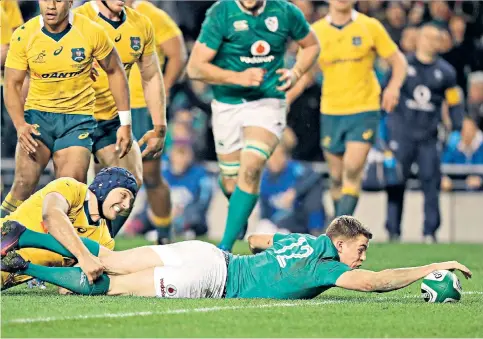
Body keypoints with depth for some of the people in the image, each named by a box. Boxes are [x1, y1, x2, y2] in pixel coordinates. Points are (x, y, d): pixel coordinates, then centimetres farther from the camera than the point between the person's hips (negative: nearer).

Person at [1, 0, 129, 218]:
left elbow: (114, 72, 4)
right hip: (37, 113, 1)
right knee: (24, 182, -14)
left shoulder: (91, 32, -10)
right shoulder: (23, 36, -8)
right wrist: (20, 125, -20)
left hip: (78, 117, 0)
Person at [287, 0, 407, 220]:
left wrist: (393, 87, -16)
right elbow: (308, 72, 13)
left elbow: (398, 61, 3)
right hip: (330, 112, 3)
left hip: (364, 110, -3)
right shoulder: (316, 31, 3)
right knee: (337, 176, 8)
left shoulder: (370, 27, -2)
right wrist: (288, 96, -2)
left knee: (352, 171, -17)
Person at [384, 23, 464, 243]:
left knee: (431, 182, -5)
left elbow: (454, 103, 15)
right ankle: (393, 231, 4)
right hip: (401, 132, -1)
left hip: (428, 136, 1)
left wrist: (457, 130, 6)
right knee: (396, 182, -3)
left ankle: (430, 231, 1)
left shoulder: (445, 72, 9)